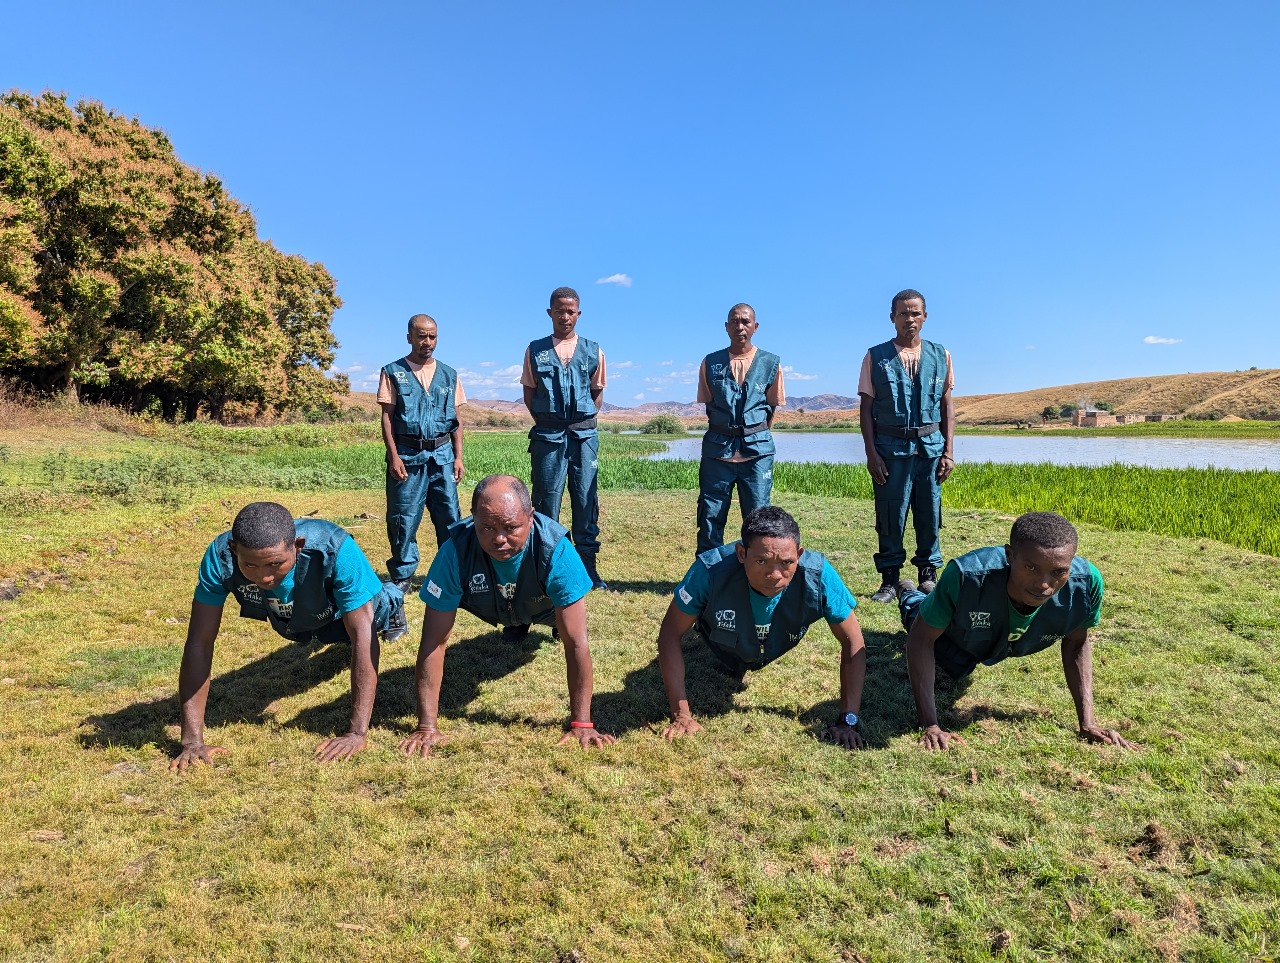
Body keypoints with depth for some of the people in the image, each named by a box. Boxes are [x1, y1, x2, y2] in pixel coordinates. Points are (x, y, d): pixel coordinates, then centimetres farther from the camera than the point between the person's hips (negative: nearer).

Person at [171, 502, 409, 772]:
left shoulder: (334, 549, -48)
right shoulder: (220, 557, -42)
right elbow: (200, 643, -36)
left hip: (342, 610, -3)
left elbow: (362, 636, -46)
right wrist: (192, 741, -40)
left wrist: (358, 733, -49)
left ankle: (390, 603, 59)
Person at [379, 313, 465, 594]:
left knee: (450, 517, 2)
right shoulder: (393, 373, 4)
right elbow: (387, 417, -1)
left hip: (442, 454, 2)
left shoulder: (449, 375, 12)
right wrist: (394, 457, -9)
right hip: (407, 455, -2)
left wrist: (458, 457, 5)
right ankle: (402, 576, 12)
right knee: (404, 518, 1)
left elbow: (457, 420, 12)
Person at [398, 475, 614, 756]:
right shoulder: (456, 550, -43)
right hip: (490, 607, 1)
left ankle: (558, 622, 40)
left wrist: (581, 723, -43)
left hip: (544, 607, -1)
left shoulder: (555, 549, -46)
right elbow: (434, 642, -39)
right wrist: (427, 726, -39)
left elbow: (576, 642, -43)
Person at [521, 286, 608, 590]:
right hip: (547, 436, 0)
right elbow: (529, 393, 12)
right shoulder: (535, 350, 8)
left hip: (584, 434, 1)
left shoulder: (593, 351, 9)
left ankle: (588, 566, 8)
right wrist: (545, 422, 4)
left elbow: (598, 393, 15)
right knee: (546, 500, 1)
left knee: (586, 500, 1)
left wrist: (583, 421, 4)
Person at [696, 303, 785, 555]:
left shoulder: (771, 364, 5)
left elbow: (773, 406, 13)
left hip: (757, 449, -1)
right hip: (717, 448, 1)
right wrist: (724, 434, 12)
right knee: (710, 517, 3)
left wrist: (758, 436, 10)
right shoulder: (711, 362, 7)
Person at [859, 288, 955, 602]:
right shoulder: (876, 357, 3)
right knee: (890, 515, 1)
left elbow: (947, 405, 10)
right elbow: (866, 408, 1)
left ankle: (928, 574, 18)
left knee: (930, 514, 5)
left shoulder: (940, 356, 9)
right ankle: (891, 579, 11)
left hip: (931, 445, 2)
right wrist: (871, 453, -6)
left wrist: (949, 451, 3)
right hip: (891, 446, -2)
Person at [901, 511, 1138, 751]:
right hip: (955, 637, -3)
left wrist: (1088, 723, -20)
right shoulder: (967, 576, -49)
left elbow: (1076, 644, -17)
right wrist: (930, 726, -38)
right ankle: (912, 602, 52)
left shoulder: (1087, 583, -40)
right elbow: (921, 638, -35)